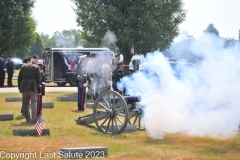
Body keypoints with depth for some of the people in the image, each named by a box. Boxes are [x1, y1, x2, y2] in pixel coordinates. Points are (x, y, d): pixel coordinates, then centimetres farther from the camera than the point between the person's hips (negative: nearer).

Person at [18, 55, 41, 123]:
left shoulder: (24, 66, 11)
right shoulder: (36, 67, 0)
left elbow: (19, 77, 10)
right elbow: (38, 78, -2)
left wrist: (19, 87, 14)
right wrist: (38, 85, 14)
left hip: (24, 87, 4)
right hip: (33, 87, -3)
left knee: (25, 103, 12)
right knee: (34, 103, -1)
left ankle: (28, 118, 16)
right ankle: (34, 119, -9)